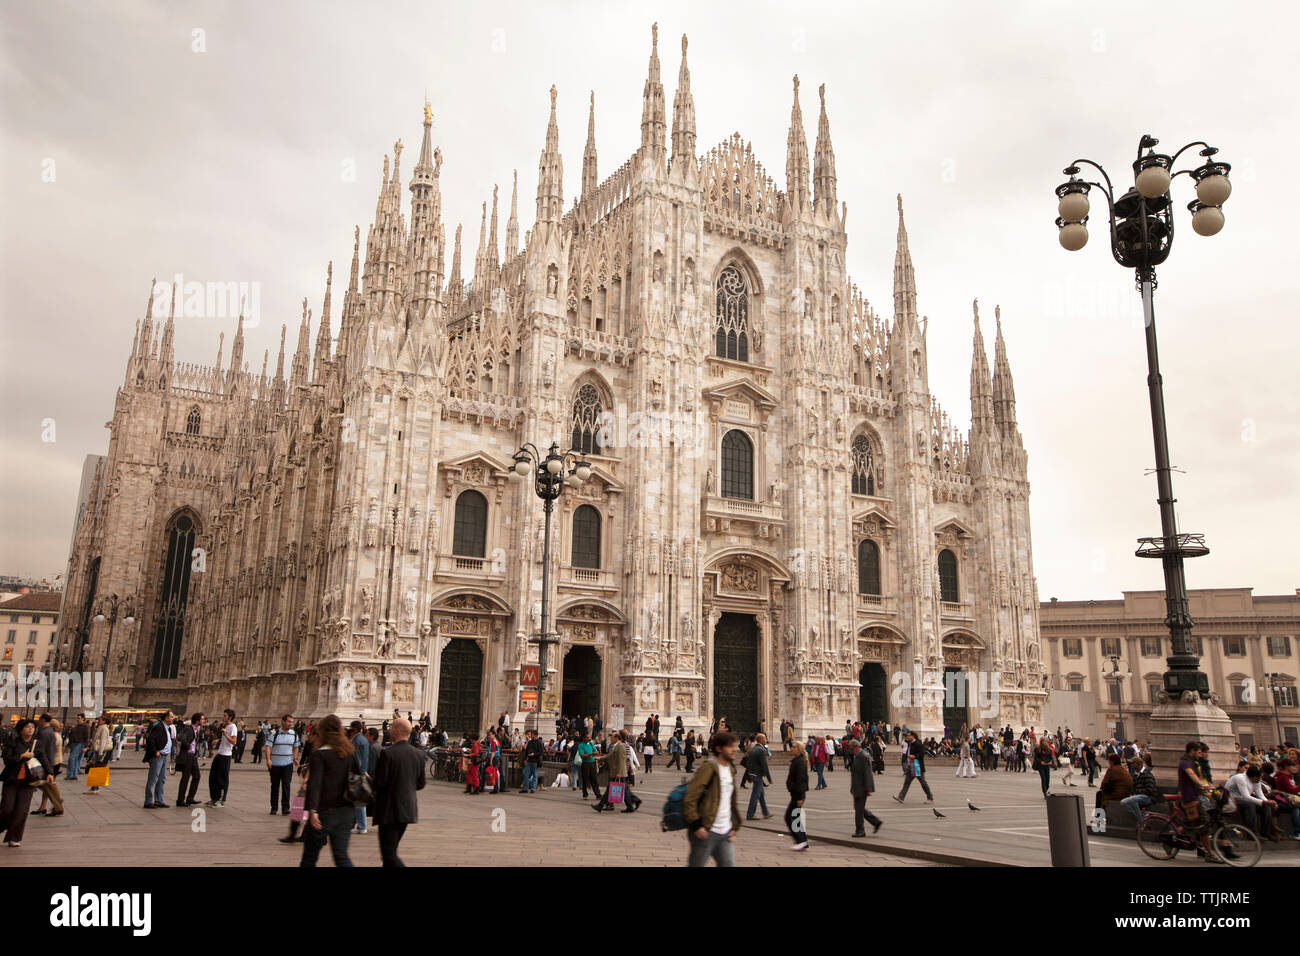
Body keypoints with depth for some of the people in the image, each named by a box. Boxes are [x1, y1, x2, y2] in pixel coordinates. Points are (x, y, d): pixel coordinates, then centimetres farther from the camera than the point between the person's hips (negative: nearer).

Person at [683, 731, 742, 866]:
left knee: (729, 864, 5)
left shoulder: (730, 769, 13)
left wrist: (734, 827, 16)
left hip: (725, 833, 7)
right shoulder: (708, 768, -13)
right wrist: (696, 825, -19)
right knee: (697, 864, 3)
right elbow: (689, 798, -18)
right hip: (706, 832, -7)